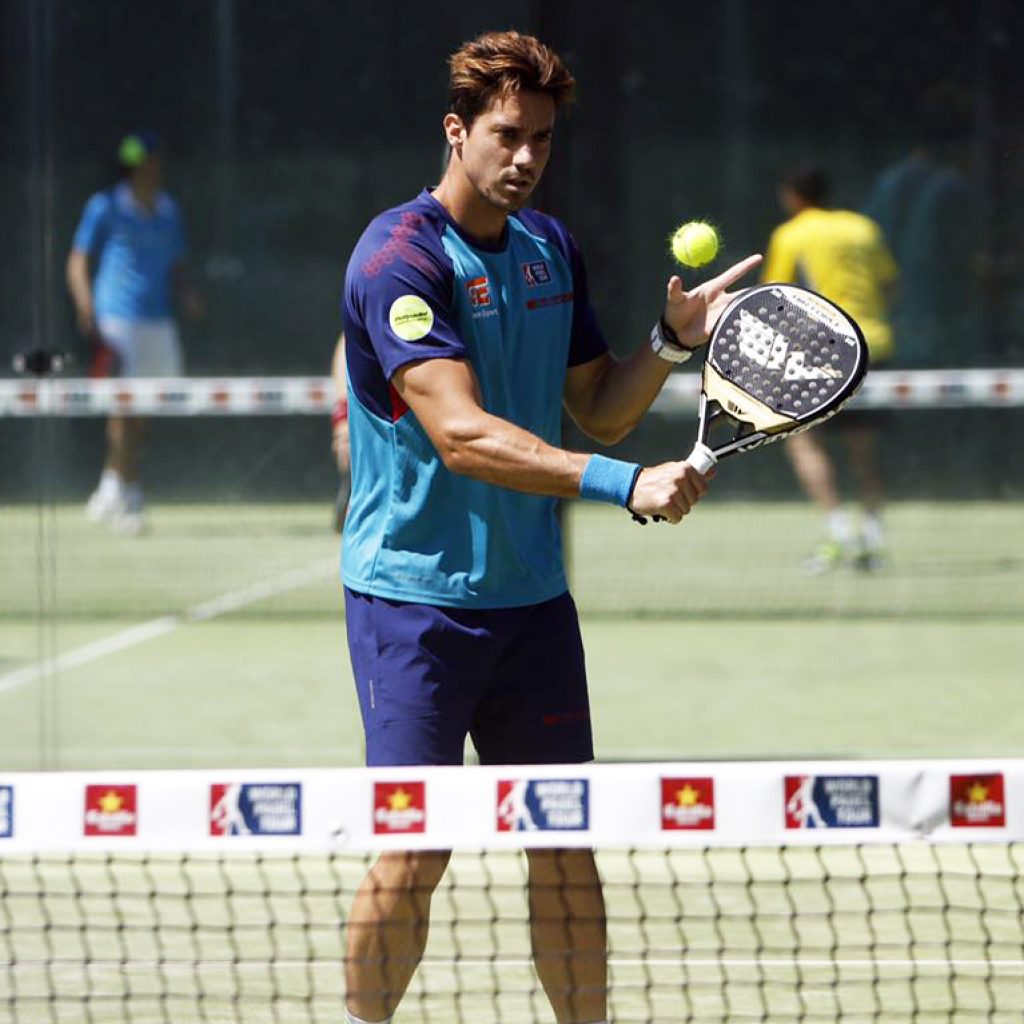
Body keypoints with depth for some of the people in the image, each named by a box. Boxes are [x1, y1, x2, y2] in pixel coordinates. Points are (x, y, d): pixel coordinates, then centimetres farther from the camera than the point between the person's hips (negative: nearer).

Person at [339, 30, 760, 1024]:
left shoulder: (550, 246, 9)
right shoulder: (399, 257, -15)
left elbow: (599, 411, 16)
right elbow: (462, 436, -25)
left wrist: (672, 338, -3)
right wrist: (623, 484, -33)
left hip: (532, 595, 7)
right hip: (415, 597, -6)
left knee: (564, 842, 7)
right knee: (413, 856, -5)